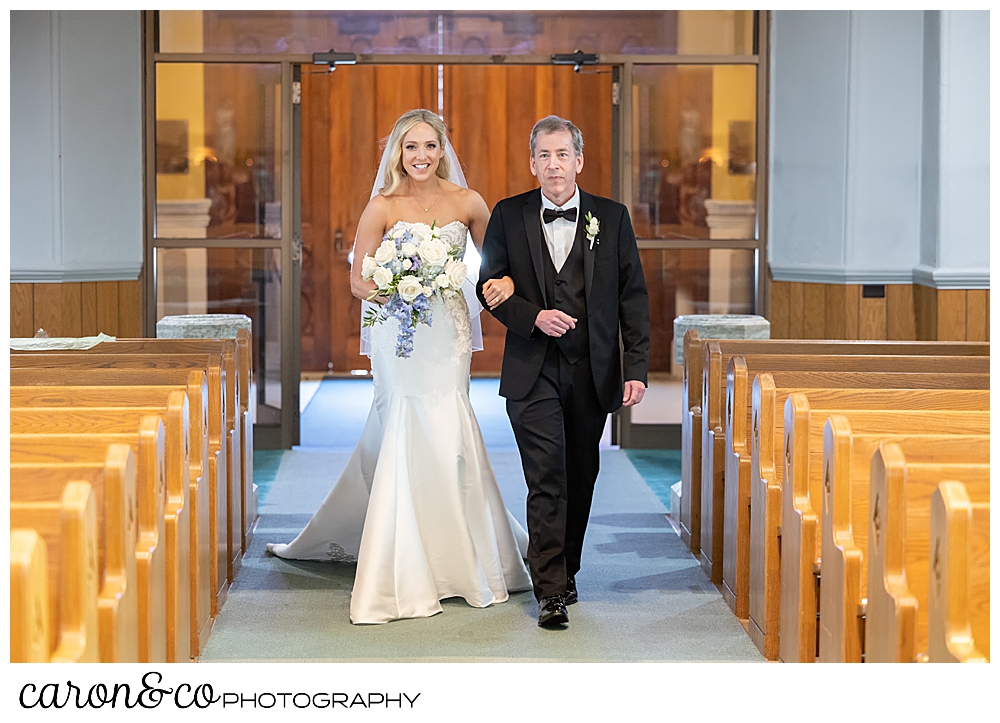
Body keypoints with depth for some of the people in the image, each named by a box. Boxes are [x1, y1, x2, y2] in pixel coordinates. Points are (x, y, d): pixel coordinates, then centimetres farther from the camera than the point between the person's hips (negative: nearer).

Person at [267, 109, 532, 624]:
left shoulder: (466, 203, 4)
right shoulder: (383, 207, -2)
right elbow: (358, 281, -1)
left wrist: (505, 280, -6)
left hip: (448, 331, 2)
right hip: (398, 330, -2)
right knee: (413, 435, -5)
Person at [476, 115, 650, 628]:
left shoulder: (612, 217, 4)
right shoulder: (509, 216, 4)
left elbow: (633, 296, 3)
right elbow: (489, 285, 7)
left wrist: (636, 368, -4)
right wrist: (534, 316, -11)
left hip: (592, 373, 2)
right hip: (532, 371, -1)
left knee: (581, 478, 11)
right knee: (547, 479, -9)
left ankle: (565, 570, 28)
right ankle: (551, 590, -7)